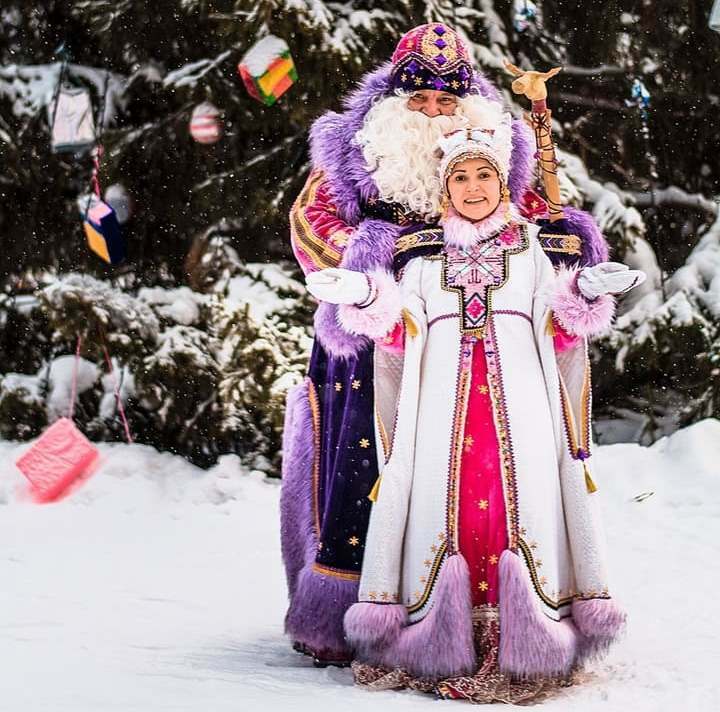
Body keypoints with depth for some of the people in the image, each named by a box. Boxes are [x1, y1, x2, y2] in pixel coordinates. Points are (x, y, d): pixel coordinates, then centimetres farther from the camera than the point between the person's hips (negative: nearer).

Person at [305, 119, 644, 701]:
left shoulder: (528, 246, 17)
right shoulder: (423, 253, 17)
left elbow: (556, 333, 12)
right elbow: (404, 334, 10)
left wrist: (586, 294, -5)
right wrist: (365, 297, -4)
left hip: (517, 395, 0)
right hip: (444, 396, 0)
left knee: (520, 496, -10)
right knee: (444, 497, -9)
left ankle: (522, 641, -9)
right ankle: (441, 642, -7)